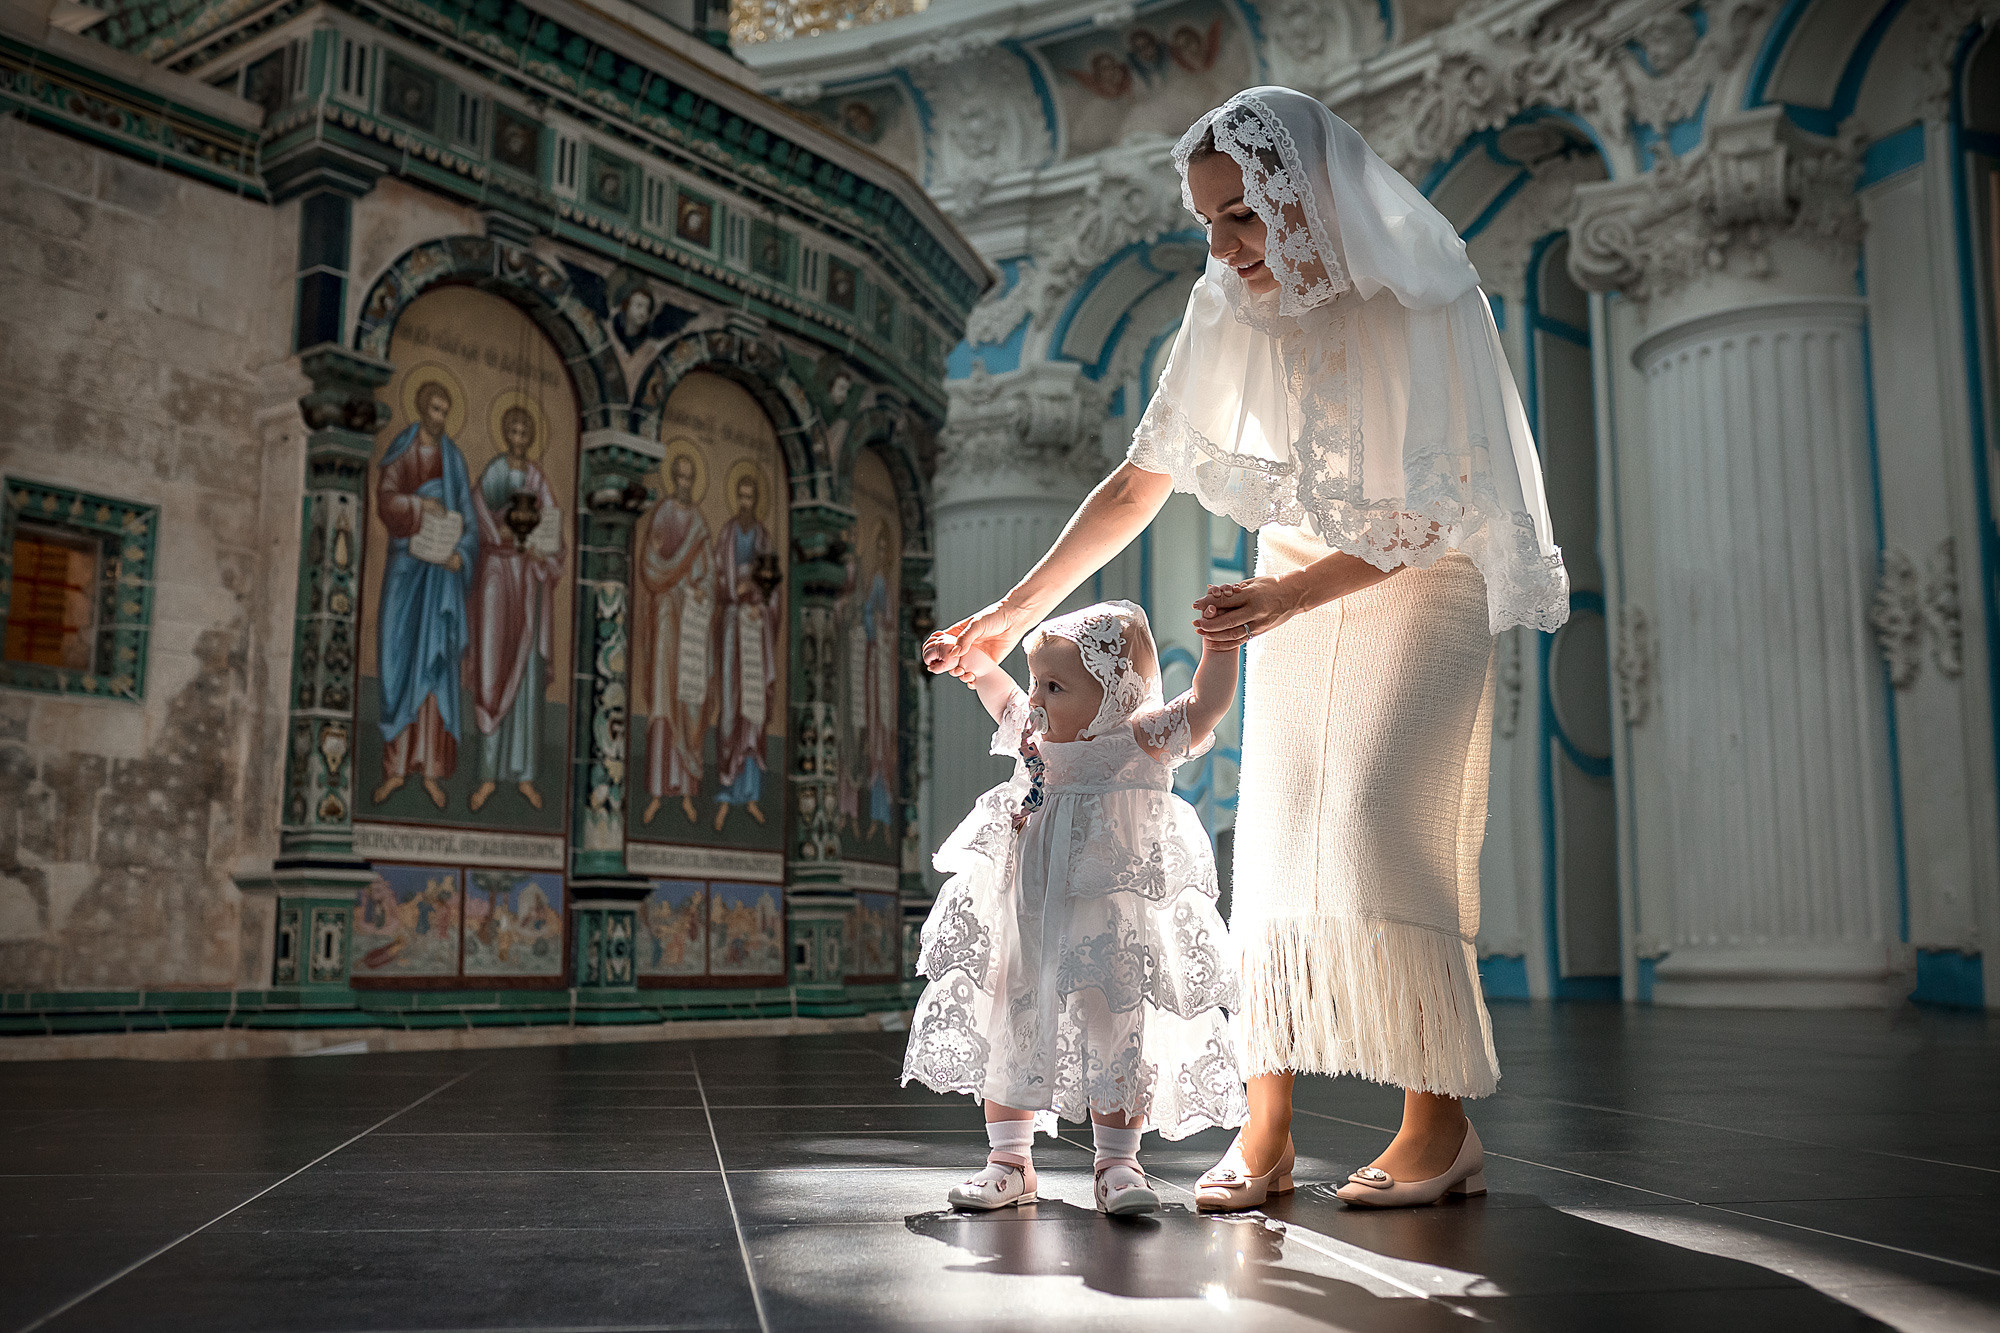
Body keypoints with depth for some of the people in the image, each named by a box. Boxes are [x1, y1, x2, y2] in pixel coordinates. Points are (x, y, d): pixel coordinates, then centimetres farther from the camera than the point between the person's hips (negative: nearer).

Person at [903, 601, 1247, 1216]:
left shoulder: (1137, 744, -11)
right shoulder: (1035, 737, 5)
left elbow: (1205, 704, -20)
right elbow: (1005, 699, 28)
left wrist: (1222, 641, -26)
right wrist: (978, 663, 24)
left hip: (1107, 931, -6)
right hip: (1025, 928, 6)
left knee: (1114, 1037, -3)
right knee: (1009, 1037, 9)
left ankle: (1117, 1164, 12)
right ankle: (1009, 1162, 21)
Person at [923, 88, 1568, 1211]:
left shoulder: (1423, 305, -20)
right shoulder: (1233, 313, -6)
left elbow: (1430, 515, -20)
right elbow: (1139, 486, -1)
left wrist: (1291, 593, -31)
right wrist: (1019, 610, -4)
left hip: (1421, 589, -4)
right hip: (1297, 596, 4)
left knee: (1377, 826, -18)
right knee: (1276, 845, -4)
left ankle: (1442, 1118, -7)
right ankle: (1266, 1133, -1)